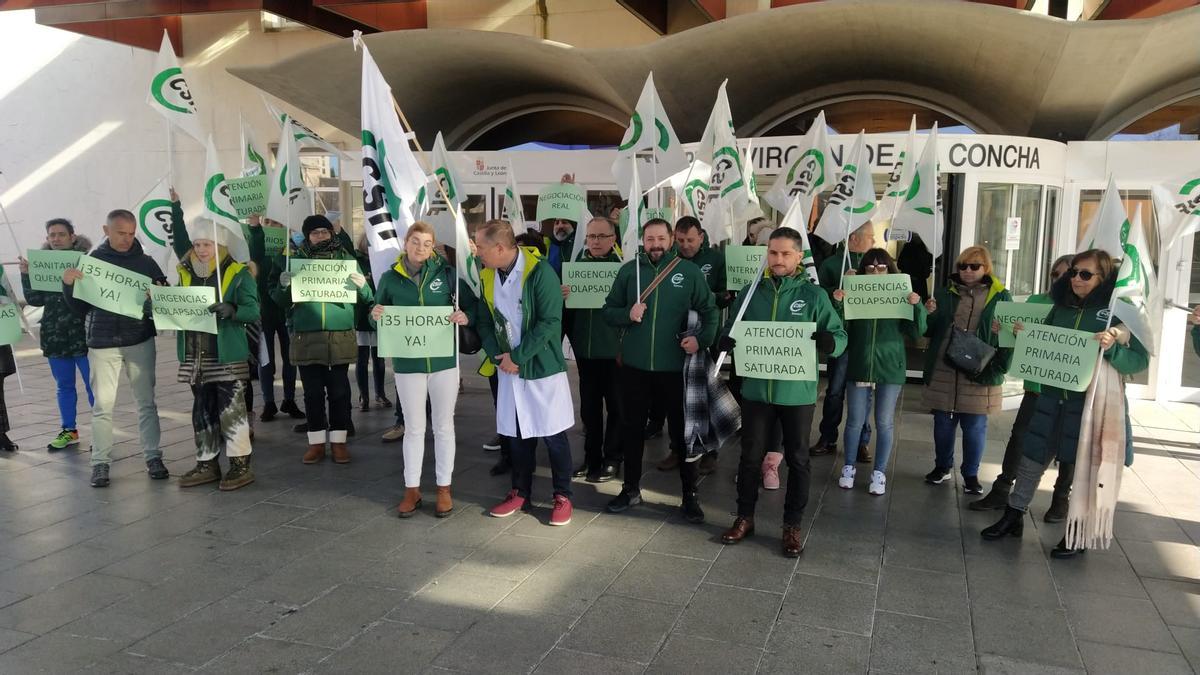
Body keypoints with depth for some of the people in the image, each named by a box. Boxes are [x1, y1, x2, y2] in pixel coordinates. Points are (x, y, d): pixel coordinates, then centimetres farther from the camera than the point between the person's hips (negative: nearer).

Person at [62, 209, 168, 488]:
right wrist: (68, 285, -13)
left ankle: (153, 457, 13)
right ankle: (100, 463, 10)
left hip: (140, 341, 1)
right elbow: (79, 308, 5)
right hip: (102, 343, 0)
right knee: (102, 405, 2)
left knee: (146, 402, 6)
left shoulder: (146, 263, 3)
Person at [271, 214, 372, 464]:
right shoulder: (296, 260, 7)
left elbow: (366, 299, 6)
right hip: (307, 338, 1)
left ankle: (338, 441, 13)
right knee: (313, 393, 7)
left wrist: (362, 285, -17)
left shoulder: (346, 259, 6)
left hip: (340, 337, 0)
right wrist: (283, 285, -17)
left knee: (339, 391, 3)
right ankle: (316, 442, 16)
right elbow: (279, 300, 6)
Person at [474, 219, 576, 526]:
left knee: (553, 434, 3)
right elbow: (484, 321, 8)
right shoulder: (487, 276, 3)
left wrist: (517, 356, -17)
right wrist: (498, 356, -8)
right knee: (516, 433, 13)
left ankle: (562, 497, 18)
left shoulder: (539, 271, -17)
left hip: (543, 366, -5)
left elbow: (550, 322, -21)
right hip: (508, 367, 6)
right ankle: (520, 493, 28)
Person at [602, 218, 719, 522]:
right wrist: (627, 315, -15)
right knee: (632, 427, 13)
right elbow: (608, 311, 6)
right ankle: (631, 488, 30)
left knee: (682, 428, 6)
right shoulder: (628, 270, 2)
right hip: (635, 365, 2)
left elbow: (710, 310, 0)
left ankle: (690, 494, 20)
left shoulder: (689, 271, -2)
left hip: (675, 366, -2)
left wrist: (702, 339, -17)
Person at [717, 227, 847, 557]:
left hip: (798, 392, -1)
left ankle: (793, 525, 23)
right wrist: (728, 340, -13)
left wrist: (825, 340, -26)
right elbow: (730, 332, 10)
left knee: (797, 459, 9)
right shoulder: (750, 293, 4)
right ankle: (744, 517, 27)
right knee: (750, 456, 11)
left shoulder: (814, 295, -2)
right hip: (756, 389, 2)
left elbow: (840, 337, -3)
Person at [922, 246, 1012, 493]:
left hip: (979, 374, -2)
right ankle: (942, 467, 30)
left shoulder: (1000, 297, 1)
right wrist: (928, 314, -11)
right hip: (943, 372, 2)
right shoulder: (945, 293, 8)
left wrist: (998, 368, -13)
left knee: (975, 426, 6)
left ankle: (971, 475, 21)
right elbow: (928, 331, 11)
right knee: (943, 423, 12)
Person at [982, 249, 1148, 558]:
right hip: (1053, 397, 5)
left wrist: (1112, 347, -29)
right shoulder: (1062, 307, 7)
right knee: (1031, 458, 10)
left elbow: (1140, 360, -11)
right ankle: (1014, 516, 25)